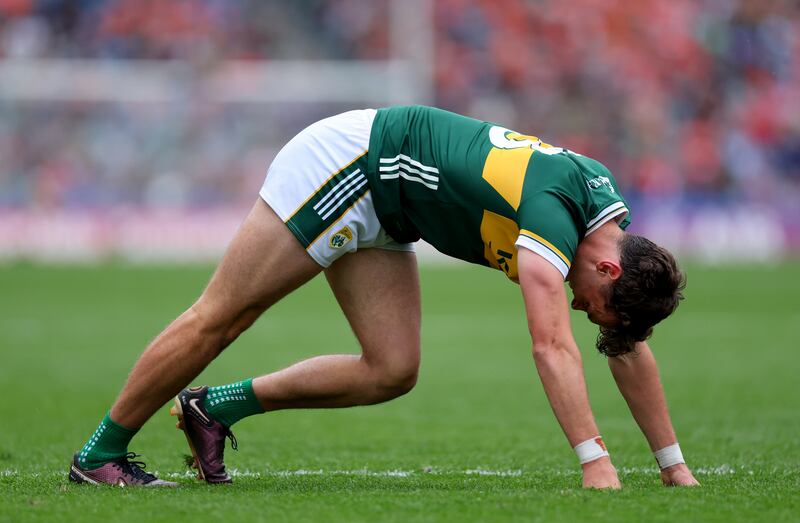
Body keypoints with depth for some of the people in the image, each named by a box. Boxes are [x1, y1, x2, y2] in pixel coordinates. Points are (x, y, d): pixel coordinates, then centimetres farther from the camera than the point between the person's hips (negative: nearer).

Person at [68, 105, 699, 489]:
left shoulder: (612, 215, -4)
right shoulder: (554, 211, -31)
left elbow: (630, 347, 3)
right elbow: (554, 347, -38)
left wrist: (674, 465, 2)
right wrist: (595, 460, -43)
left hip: (378, 215, 9)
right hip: (342, 164, -9)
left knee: (392, 372, 0)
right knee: (218, 320, -3)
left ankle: (214, 406, 12)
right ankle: (100, 454, 8)